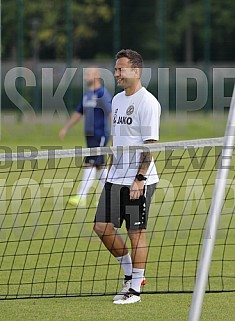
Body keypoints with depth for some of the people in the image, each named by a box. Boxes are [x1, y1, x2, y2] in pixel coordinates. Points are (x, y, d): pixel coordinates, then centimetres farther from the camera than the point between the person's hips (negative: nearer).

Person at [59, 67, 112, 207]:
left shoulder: (102, 94, -12)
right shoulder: (87, 95, 15)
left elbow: (111, 114, -18)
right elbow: (78, 113, 25)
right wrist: (65, 129, 25)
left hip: (100, 136, -9)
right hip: (90, 135, 9)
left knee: (90, 164, -12)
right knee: (100, 165, 11)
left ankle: (81, 198, -15)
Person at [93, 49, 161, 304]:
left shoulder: (147, 102, -11)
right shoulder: (117, 100, 14)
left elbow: (150, 145, -15)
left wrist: (139, 178, -20)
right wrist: (111, 172, 18)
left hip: (138, 180, -8)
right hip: (116, 178, 8)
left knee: (136, 232, -2)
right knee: (102, 226, 4)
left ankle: (135, 289, 4)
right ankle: (129, 271, 21)